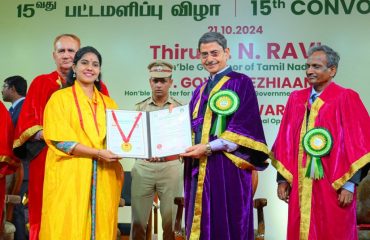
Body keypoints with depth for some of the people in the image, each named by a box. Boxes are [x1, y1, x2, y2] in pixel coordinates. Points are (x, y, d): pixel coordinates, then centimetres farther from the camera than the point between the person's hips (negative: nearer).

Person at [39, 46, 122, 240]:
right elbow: (59, 139, -8)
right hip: (69, 176, -4)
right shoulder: (60, 98, 2)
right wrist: (97, 153, -16)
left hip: (103, 178, 4)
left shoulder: (108, 103, 16)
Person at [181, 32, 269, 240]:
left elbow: (245, 127, -12)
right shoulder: (200, 91, 19)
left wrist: (209, 147, -17)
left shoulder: (241, 83, -3)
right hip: (200, 170, 7)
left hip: (228, 168, -7)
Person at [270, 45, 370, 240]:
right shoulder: (296, 99, 9)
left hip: (333, 186, -4)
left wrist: (349, 184, -13)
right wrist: (282, 178, 5)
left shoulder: (346, 99, -4)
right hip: (300, 185, 4)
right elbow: (285, 143, 10)